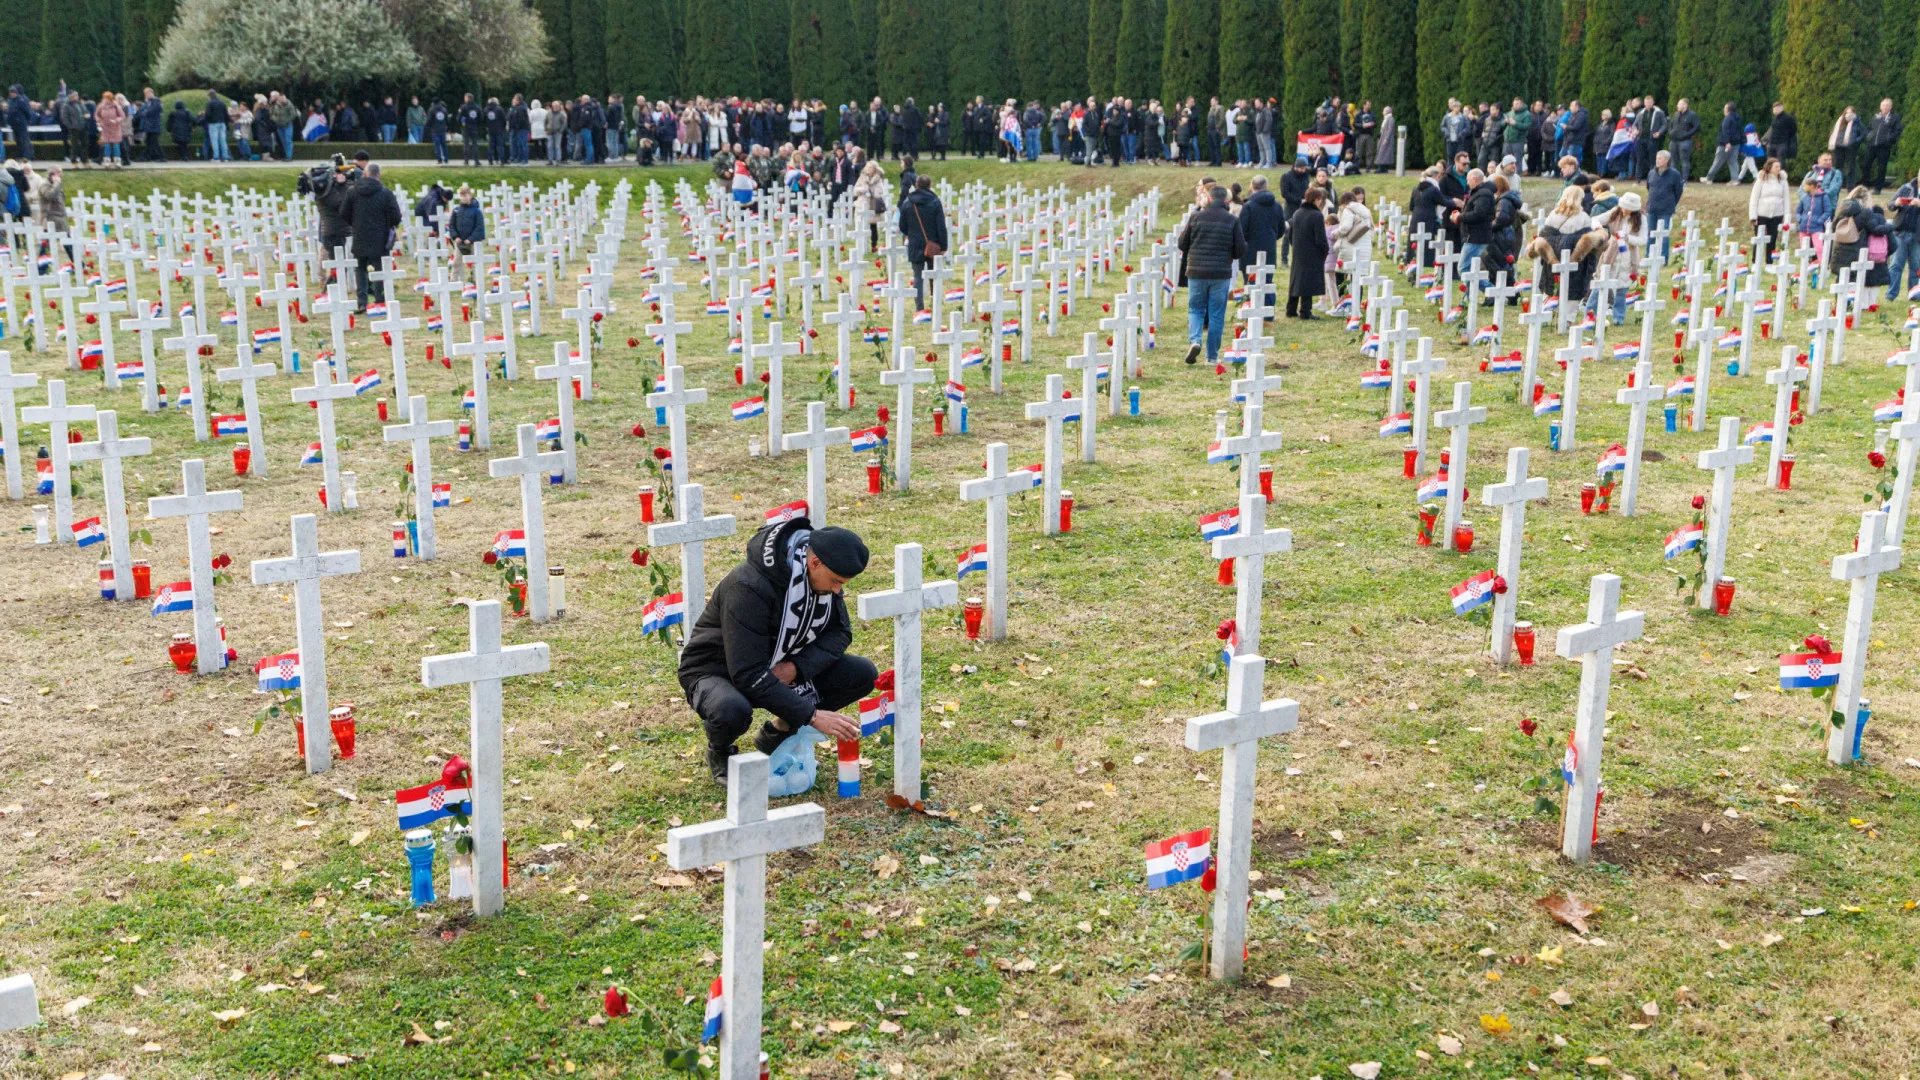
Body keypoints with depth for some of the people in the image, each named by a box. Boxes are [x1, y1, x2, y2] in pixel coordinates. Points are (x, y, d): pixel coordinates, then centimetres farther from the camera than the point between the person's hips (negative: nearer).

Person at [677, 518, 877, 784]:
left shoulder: (823, 574, -11)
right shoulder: (749, 586, -33)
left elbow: (840, 631, -1)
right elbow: (748, 675, -35)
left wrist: (796, 667, -21)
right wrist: (811, 715, -35)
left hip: (781, 669, 6)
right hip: (718, 671, -6)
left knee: (863, 674, -13)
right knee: (732, 711, -42)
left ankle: (778, 732, 6)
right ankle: (720, 752, -3)